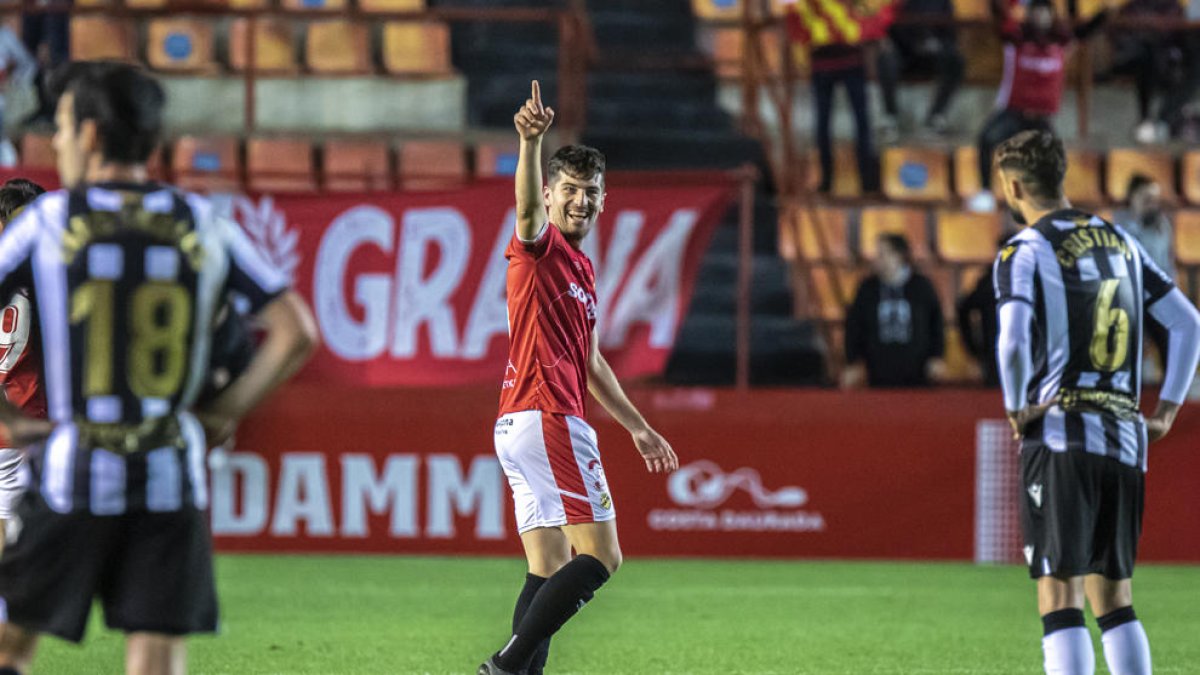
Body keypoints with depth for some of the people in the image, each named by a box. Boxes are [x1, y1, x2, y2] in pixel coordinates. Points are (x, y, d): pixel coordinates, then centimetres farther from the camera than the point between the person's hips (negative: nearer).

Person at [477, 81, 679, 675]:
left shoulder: (582, 269, 23)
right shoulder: (539, 247, -4)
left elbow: (589, 363, 32)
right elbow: (527, 207, -29)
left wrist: (638, 427, 36)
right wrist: (531, 142, -48)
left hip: (521, 427, 9)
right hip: (546, 419, -9)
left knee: (550, 572, 5)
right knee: (601, 556, -12)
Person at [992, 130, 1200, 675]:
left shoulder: (1025, 252, -5)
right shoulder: (1120, 241, 15)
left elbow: (1013, 340, -21)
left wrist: (1016, 410, -6)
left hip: (1061, 438, -6)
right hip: (1126, 440, 6)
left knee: (1060, 599, -6)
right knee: (1114, 599, 13)